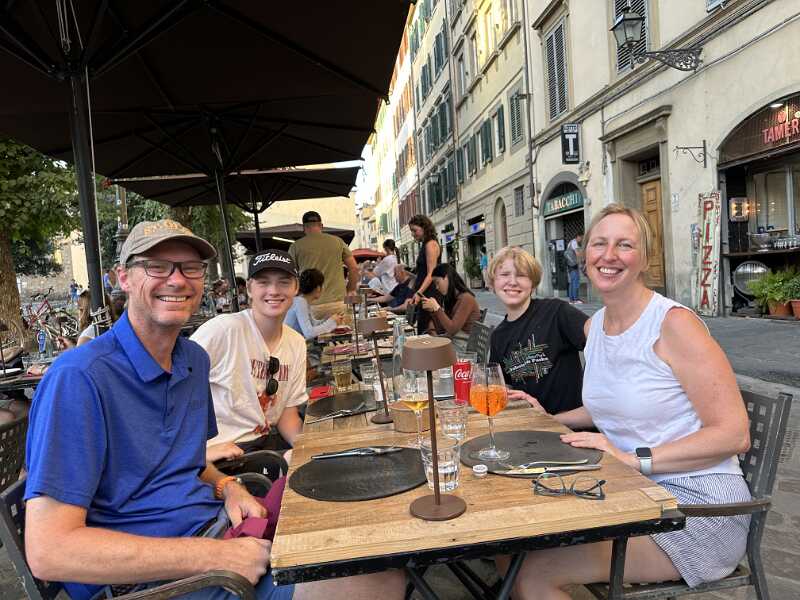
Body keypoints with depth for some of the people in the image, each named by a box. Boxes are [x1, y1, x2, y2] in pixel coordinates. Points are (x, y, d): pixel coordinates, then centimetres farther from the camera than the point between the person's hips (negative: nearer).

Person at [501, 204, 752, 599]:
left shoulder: (674, 323, -15)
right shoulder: (594, 326, 6)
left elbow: (734, 434, -17)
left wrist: (634, 459, -24)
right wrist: (549, 420, 11)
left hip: (698, 505, -7)